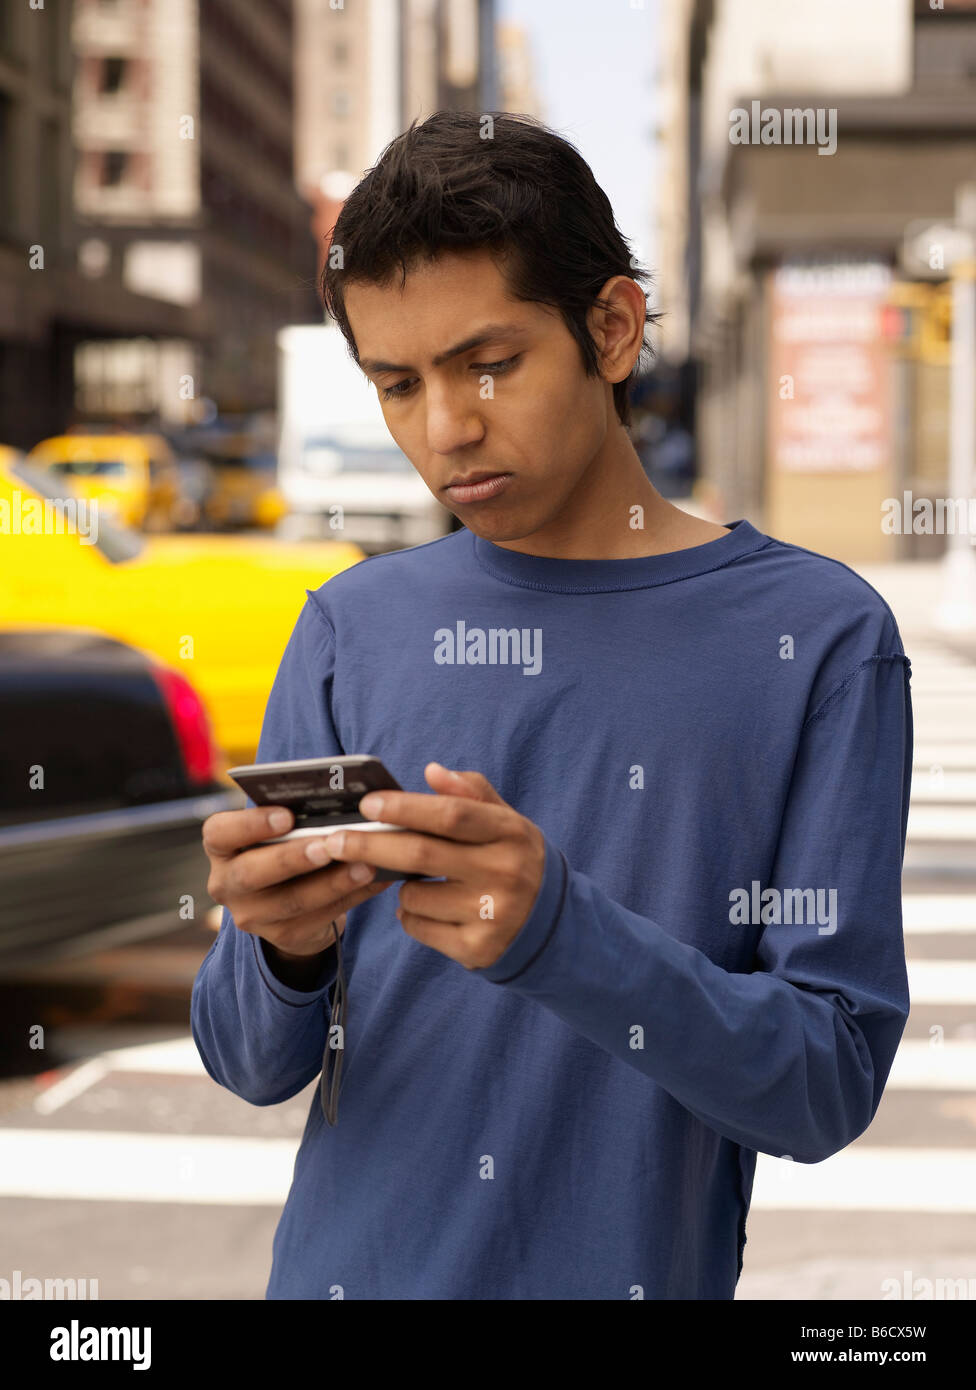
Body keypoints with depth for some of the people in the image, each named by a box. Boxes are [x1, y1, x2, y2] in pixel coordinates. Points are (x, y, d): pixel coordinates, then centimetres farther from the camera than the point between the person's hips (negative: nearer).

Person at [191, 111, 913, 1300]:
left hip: (636, 1264, -2)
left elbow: (833, 1085, -13)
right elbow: (254, 1067, 0)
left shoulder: (815, 636, -10)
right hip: (347, 1262, 3)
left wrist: (559, 933, -27)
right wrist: (281, 948, -21)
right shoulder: (353, 629, -2)